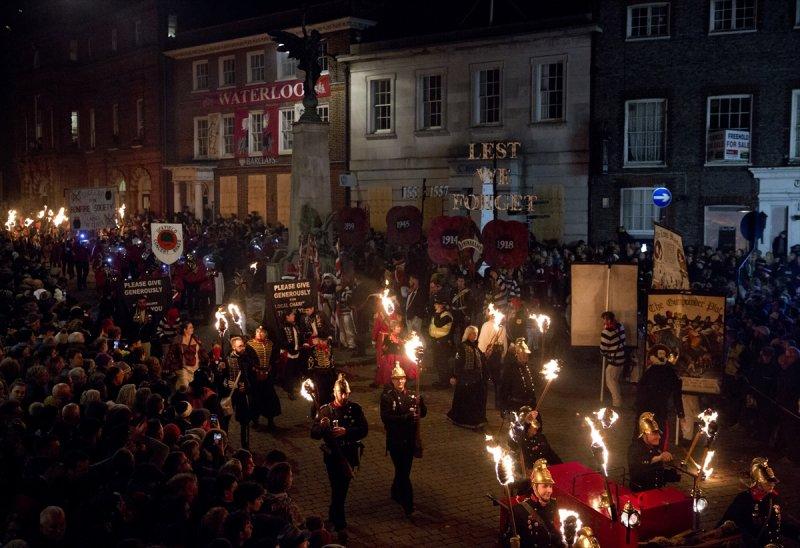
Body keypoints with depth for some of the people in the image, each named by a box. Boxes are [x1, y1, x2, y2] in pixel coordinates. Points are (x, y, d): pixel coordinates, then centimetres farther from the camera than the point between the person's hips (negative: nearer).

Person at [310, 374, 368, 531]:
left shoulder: (355, 408, -2)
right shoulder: (325, 410, -7)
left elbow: (364, 430, -10)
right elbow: (314, 434, -9)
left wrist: (346, 431, -23)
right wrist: (322, 426, -30)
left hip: (349, 455, 3)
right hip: (332, 455, -3)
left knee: (343, 487, 16)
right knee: (338, 487, -4)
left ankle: (333, 513, 39)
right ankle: (339, 521, 12)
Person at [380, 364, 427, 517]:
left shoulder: (410, 395, 6)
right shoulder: (387, 396, -9)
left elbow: (423, 413, 5)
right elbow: (386, 418, -18)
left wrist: (420, 402, -15)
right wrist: (406, 417, -24)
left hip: (410, 439, 5)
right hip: (396, 440, -5)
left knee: (404, 470, 17)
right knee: (403, 471, -6)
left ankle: (396, 493, 39)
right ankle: (408, 504, 0)